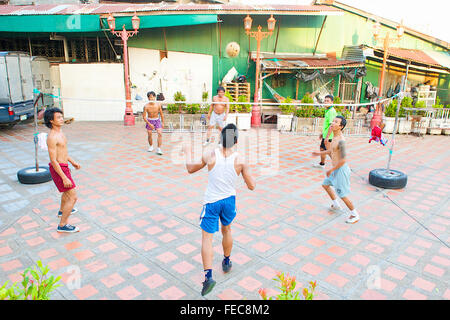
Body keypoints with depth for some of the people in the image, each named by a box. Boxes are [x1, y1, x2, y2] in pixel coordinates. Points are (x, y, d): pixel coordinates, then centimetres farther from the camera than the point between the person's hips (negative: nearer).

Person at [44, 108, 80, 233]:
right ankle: (62, 225, 2)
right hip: (58, 169, -10)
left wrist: (73, 162, 25)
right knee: (73, 197, -8)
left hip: (63, 166, 10)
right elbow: (53, 160, -24)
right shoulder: (52, 137, -24)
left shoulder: (59, 132, 7)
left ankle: (62, 211, 56)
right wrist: (64, 178, -25)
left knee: (68, 190, 32)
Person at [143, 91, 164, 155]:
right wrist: (149, 124, -21)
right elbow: (144, 116, -12)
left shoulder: (158, 105, -11)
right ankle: (151, 146, 34)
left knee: (160, 134, -16)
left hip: (157, 120, 1)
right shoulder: (146, 106, -16)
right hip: (149, 121, 0)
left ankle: (159, 149, -14)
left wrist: (162, 123, 5)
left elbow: (161, 114, 2)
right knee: (149, 135, 7)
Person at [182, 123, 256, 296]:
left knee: (207, 238, 4)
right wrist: (247, 170, 13)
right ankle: (226, 262, 44)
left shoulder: (210, 154, -13)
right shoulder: (240, 160, -11)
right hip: (229, 200, 2)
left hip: (211, 202, -2)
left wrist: (187, 152, 18)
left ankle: (208, 276, -5)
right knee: (227, 230, 26)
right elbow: (251, 186, -5)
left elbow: (191, 169, 1)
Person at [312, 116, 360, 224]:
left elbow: (343, 160, -26)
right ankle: (336, 205, 41)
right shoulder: (335, 137, 4)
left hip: (341, 169, -10)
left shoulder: (341, 141, -26)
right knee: (325, 184, 24)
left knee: (342, 194, 0)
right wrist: (320, 153, 22)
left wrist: (331, 170, -18)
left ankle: (355, 215, 19)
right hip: (336, 169, 10)